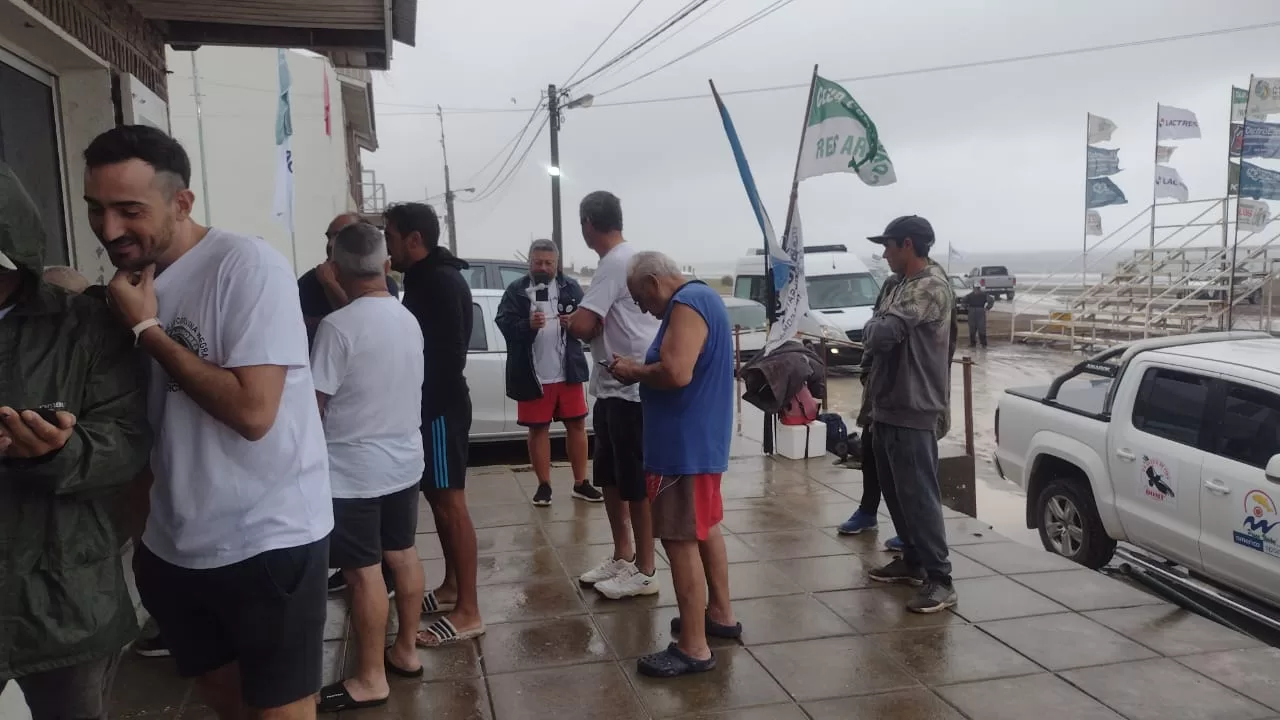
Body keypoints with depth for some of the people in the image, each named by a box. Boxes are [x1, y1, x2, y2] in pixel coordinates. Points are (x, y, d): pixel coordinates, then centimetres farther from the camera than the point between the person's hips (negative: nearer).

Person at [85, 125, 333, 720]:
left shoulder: (246, 265, -17)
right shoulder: (128, 280, 4)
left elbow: (252, 412, -25)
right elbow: (139, 421, 14)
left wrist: (146, 329, -18)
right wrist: (137, 529, 9)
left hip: (267, 542, -7)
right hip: (173, 547, 7)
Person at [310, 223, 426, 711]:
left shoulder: (337, 326, -19)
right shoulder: (408, 320, 4)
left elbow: (314, 405, -15)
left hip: (354, 471, -7)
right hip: (404, 461, 7)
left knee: (364, 572, 1)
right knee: (403, 556, 16)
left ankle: (371, 679, 12)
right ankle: (406, 651, 29)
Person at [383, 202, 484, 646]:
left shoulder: (443, 281, -16)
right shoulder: (423, 279, 16)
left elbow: (449, 351, -23)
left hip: (441, 407, -10)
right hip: (430, 405, 10)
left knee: (451, 503, -7)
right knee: (437, 499, 16)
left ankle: (468, 612, -2)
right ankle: (451, 588, 29)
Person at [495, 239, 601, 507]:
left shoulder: (571, 287, 5)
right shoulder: (516, 290, 0)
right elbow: (505, 325, -10)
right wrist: (528, 324, -27)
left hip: (568, 372, 2)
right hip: (532, 375, -2)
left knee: (577, 425, 8)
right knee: (538, 429, 7)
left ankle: (581, 483, 20)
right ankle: (544, 485, 19)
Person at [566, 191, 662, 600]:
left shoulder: (615, 263, -17)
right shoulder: (624, 259, 14)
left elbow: (582, 327, -22)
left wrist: (570, 321, -1)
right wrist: (583, 321, 5)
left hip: (631, 389, -10)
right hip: (614, 387, 10)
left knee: (636, 482, 0)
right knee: (609, 476, 17)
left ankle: (644, 571, 11)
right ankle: (622, 556, 29)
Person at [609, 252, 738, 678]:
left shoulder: (687, 304, -18)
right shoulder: (703, 297, 15)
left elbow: (675, 372, -30)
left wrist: (633, 371, -13)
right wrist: (642, 370, 8)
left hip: (685, 444, -11)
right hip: (702, 439, 11)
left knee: (681, 541, -5)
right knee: (705, 528, 21)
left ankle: (693, 648, 2)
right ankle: (720, 614, 35)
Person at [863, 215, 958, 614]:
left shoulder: (932, 285, -17)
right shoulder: (903, 285, 15)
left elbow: (882, 334, -25)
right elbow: (876, 338, 17)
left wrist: (874, 325, -6)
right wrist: (878, 328, -2)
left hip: (913, 412, -10)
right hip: (888, 407, 10)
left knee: (919, 496, -6)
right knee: (896, 493, 17)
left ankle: (940, 580, 1)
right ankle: (912, 560, 30)